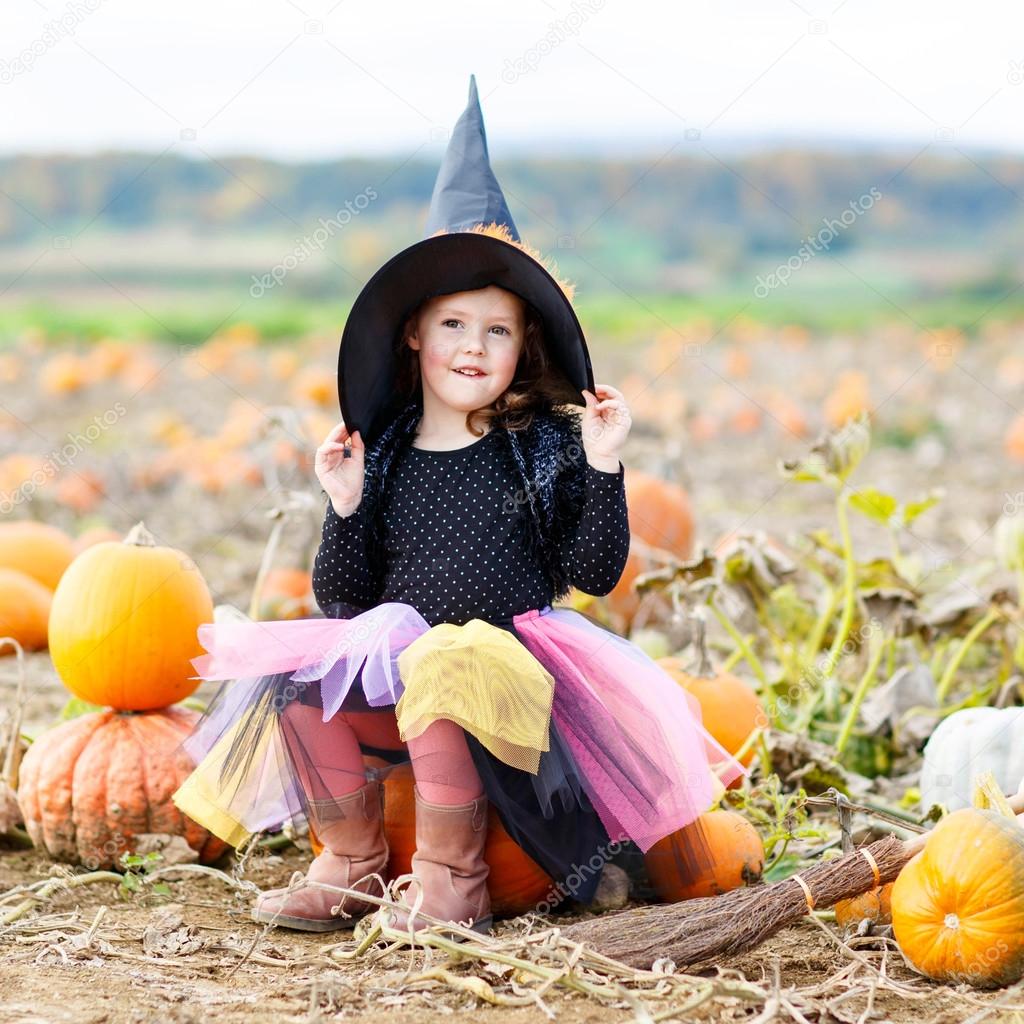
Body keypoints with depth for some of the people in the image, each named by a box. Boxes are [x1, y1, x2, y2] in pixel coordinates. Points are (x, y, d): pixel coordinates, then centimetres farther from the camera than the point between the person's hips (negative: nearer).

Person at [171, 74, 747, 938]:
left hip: (507, 667, -4)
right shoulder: (384, 458, 9)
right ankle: (351, 865, -4)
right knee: (296, 679, -21)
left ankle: (451, 883, -17)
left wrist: (603, 468, -12)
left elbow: (595, 574, -3)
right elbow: (343, 600, 8)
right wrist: (346, 507, -7)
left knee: (439, 677, -35)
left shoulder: (547, 448, 3)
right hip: (395, 675, 4)